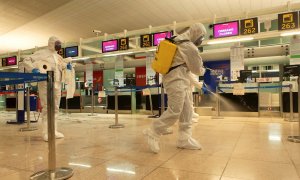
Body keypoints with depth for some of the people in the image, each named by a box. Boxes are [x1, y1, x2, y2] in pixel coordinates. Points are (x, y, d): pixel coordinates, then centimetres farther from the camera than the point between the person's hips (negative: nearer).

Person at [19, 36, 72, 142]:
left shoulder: (58, 57, 19)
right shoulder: (41, 53, 0)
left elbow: (65, 63, 31)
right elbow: (25, 61, -4)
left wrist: (67, 65, 8)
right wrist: (33, 69, -22)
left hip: (57, 85, 7)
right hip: (45, 84, -7)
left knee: (55, 108, 10)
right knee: (47, 108, -7)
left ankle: (53, 131, 18)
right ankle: (46, 133, -1)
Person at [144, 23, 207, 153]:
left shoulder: (178, 40, 14)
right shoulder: (190, 47, -12)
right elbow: (197, 69, -4)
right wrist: (202, 70, 18)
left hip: (181, 79, 10)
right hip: (176, 79, -10)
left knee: (187, 109, 7)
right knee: (175, 111, -11)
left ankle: (184, 139, 11)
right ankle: (153, 133, -1)